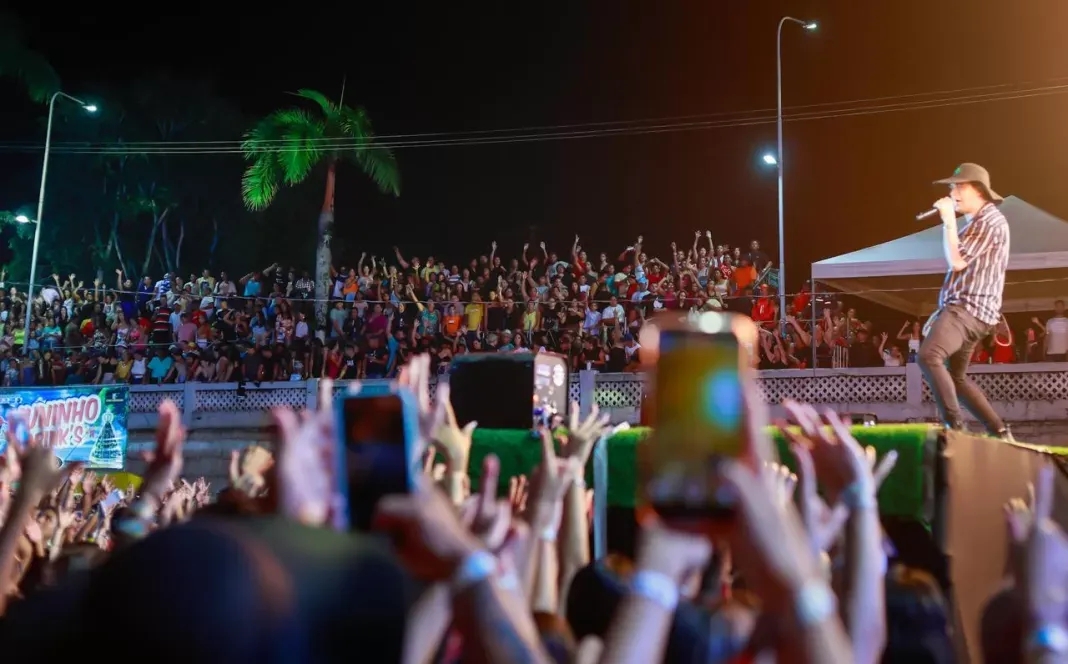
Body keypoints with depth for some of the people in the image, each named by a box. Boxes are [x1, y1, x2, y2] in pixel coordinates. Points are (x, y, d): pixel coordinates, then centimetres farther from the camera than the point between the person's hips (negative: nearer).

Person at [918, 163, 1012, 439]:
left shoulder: (990, 222, -9)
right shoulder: (976, 222, 24)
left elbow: (957, 262, -18)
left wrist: (949, 221, -12)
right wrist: (942, 311, 23)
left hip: (969, 309, -11)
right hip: (963, 308, 11)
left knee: (928, 355, -29)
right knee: (956, 377, 16)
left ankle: (955, 425, -29)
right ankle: (1000, 432, 20)